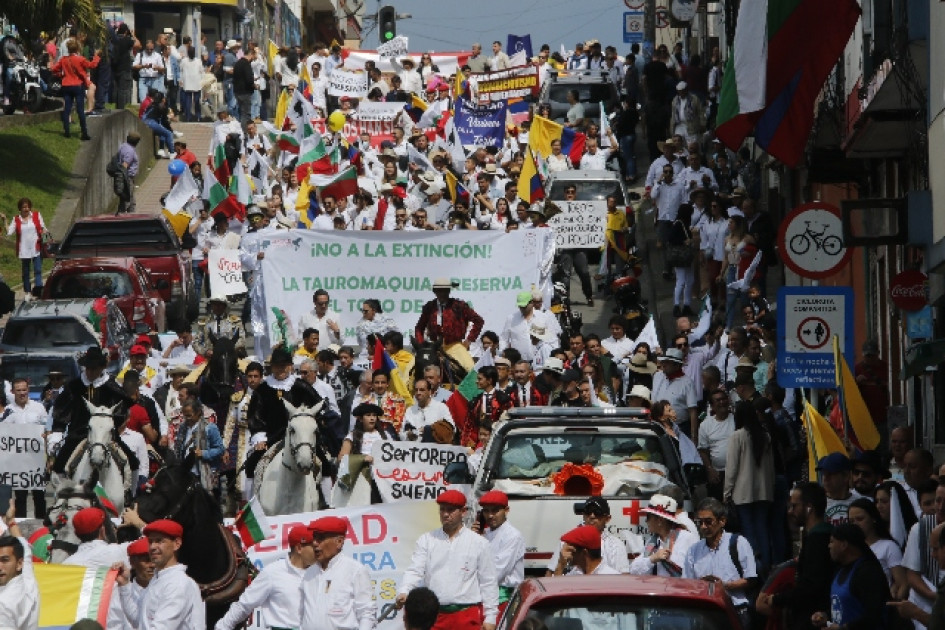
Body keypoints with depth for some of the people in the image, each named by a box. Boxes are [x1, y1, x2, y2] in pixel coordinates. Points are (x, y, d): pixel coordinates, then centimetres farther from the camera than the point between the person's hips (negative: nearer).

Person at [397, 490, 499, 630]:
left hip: (467, 617, -2)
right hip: (433, 615, 2)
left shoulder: (479, 543, 3)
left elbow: (488, 582, 4)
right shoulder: (427, 540, 8)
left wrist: (490, 617, -1)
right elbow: (414, 571, -2)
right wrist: (404, 592, -23)